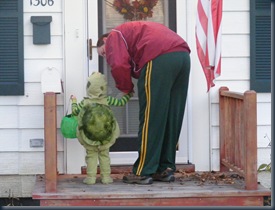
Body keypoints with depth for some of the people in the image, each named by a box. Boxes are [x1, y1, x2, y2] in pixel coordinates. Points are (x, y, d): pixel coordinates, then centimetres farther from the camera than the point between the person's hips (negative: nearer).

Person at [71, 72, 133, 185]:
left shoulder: (85, 102, -7)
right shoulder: (107, 100, -6)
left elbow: (75, 112, 3)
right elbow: (121, 102, 2)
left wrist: (74, 101, 21)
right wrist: (128, 95, 20)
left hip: (89, 138, -1)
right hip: (106, 137, 1)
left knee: (91, 155, 9)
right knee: (104, 155, 13)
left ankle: (91, 177, 4)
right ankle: (106, 176, 12)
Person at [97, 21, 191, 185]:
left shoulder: (114, 36, 15)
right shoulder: (135, 31, 38)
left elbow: (119, 65, -6)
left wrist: (126, 88, 11)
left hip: (159, 58, -8)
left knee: (150, 118, -2)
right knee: (172, 118, 12)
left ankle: (143, 172, 1)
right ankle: (166, 170, 17)